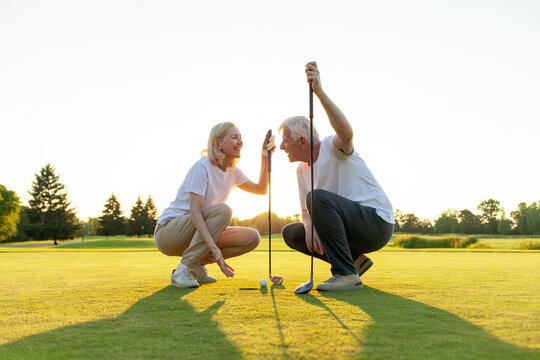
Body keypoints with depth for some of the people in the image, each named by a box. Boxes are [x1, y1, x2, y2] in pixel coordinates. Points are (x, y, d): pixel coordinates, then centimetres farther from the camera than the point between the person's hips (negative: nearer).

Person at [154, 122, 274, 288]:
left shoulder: (233, 171, 6)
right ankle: (183, 269, -27)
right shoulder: (202, 167, -18)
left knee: (252, 237, -8)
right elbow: (195, 212, -26)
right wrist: (214, 249, -37)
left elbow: (260, 189, 12)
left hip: (201, 232, 8)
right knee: (223, 210, -32)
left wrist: (265, 157, 0)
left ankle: (196, 264, -1)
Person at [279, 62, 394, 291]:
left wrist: (319, 91, -45)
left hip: (377, 223, -9)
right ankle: (354, 259, 5)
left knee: (318, 197, -30)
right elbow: (306, 211, 16)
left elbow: (346, 132, -37)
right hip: (355, 229, 9)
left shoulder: (333, 148, -11)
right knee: (291, 233, 3)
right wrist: (308, 225, -10)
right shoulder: (302, 170, 12)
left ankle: (346, 274, -23)